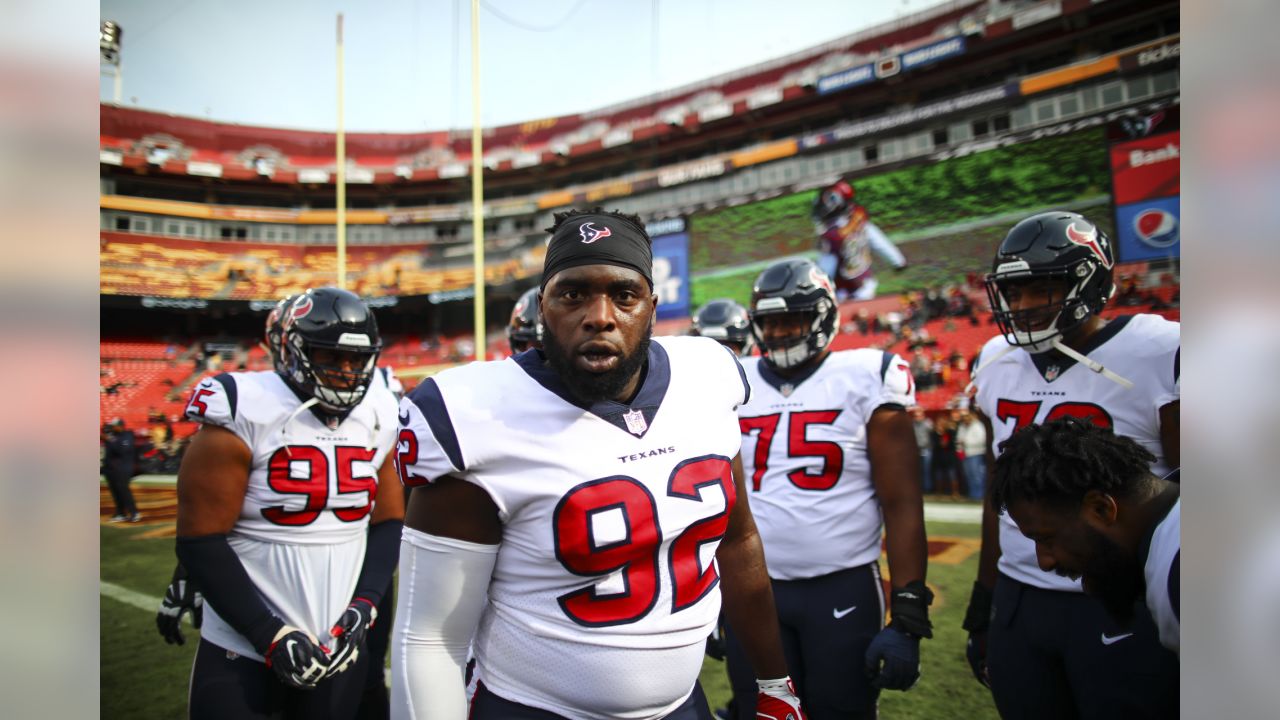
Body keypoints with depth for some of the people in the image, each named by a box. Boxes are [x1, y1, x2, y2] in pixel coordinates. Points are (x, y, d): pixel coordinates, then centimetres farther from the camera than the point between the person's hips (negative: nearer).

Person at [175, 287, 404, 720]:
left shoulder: (378, 418, 2)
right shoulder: (245, 413, -13)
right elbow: (200, 540, -12)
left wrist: (364, 606, -7)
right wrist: (272, 636, -14)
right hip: (242, 650, -4)